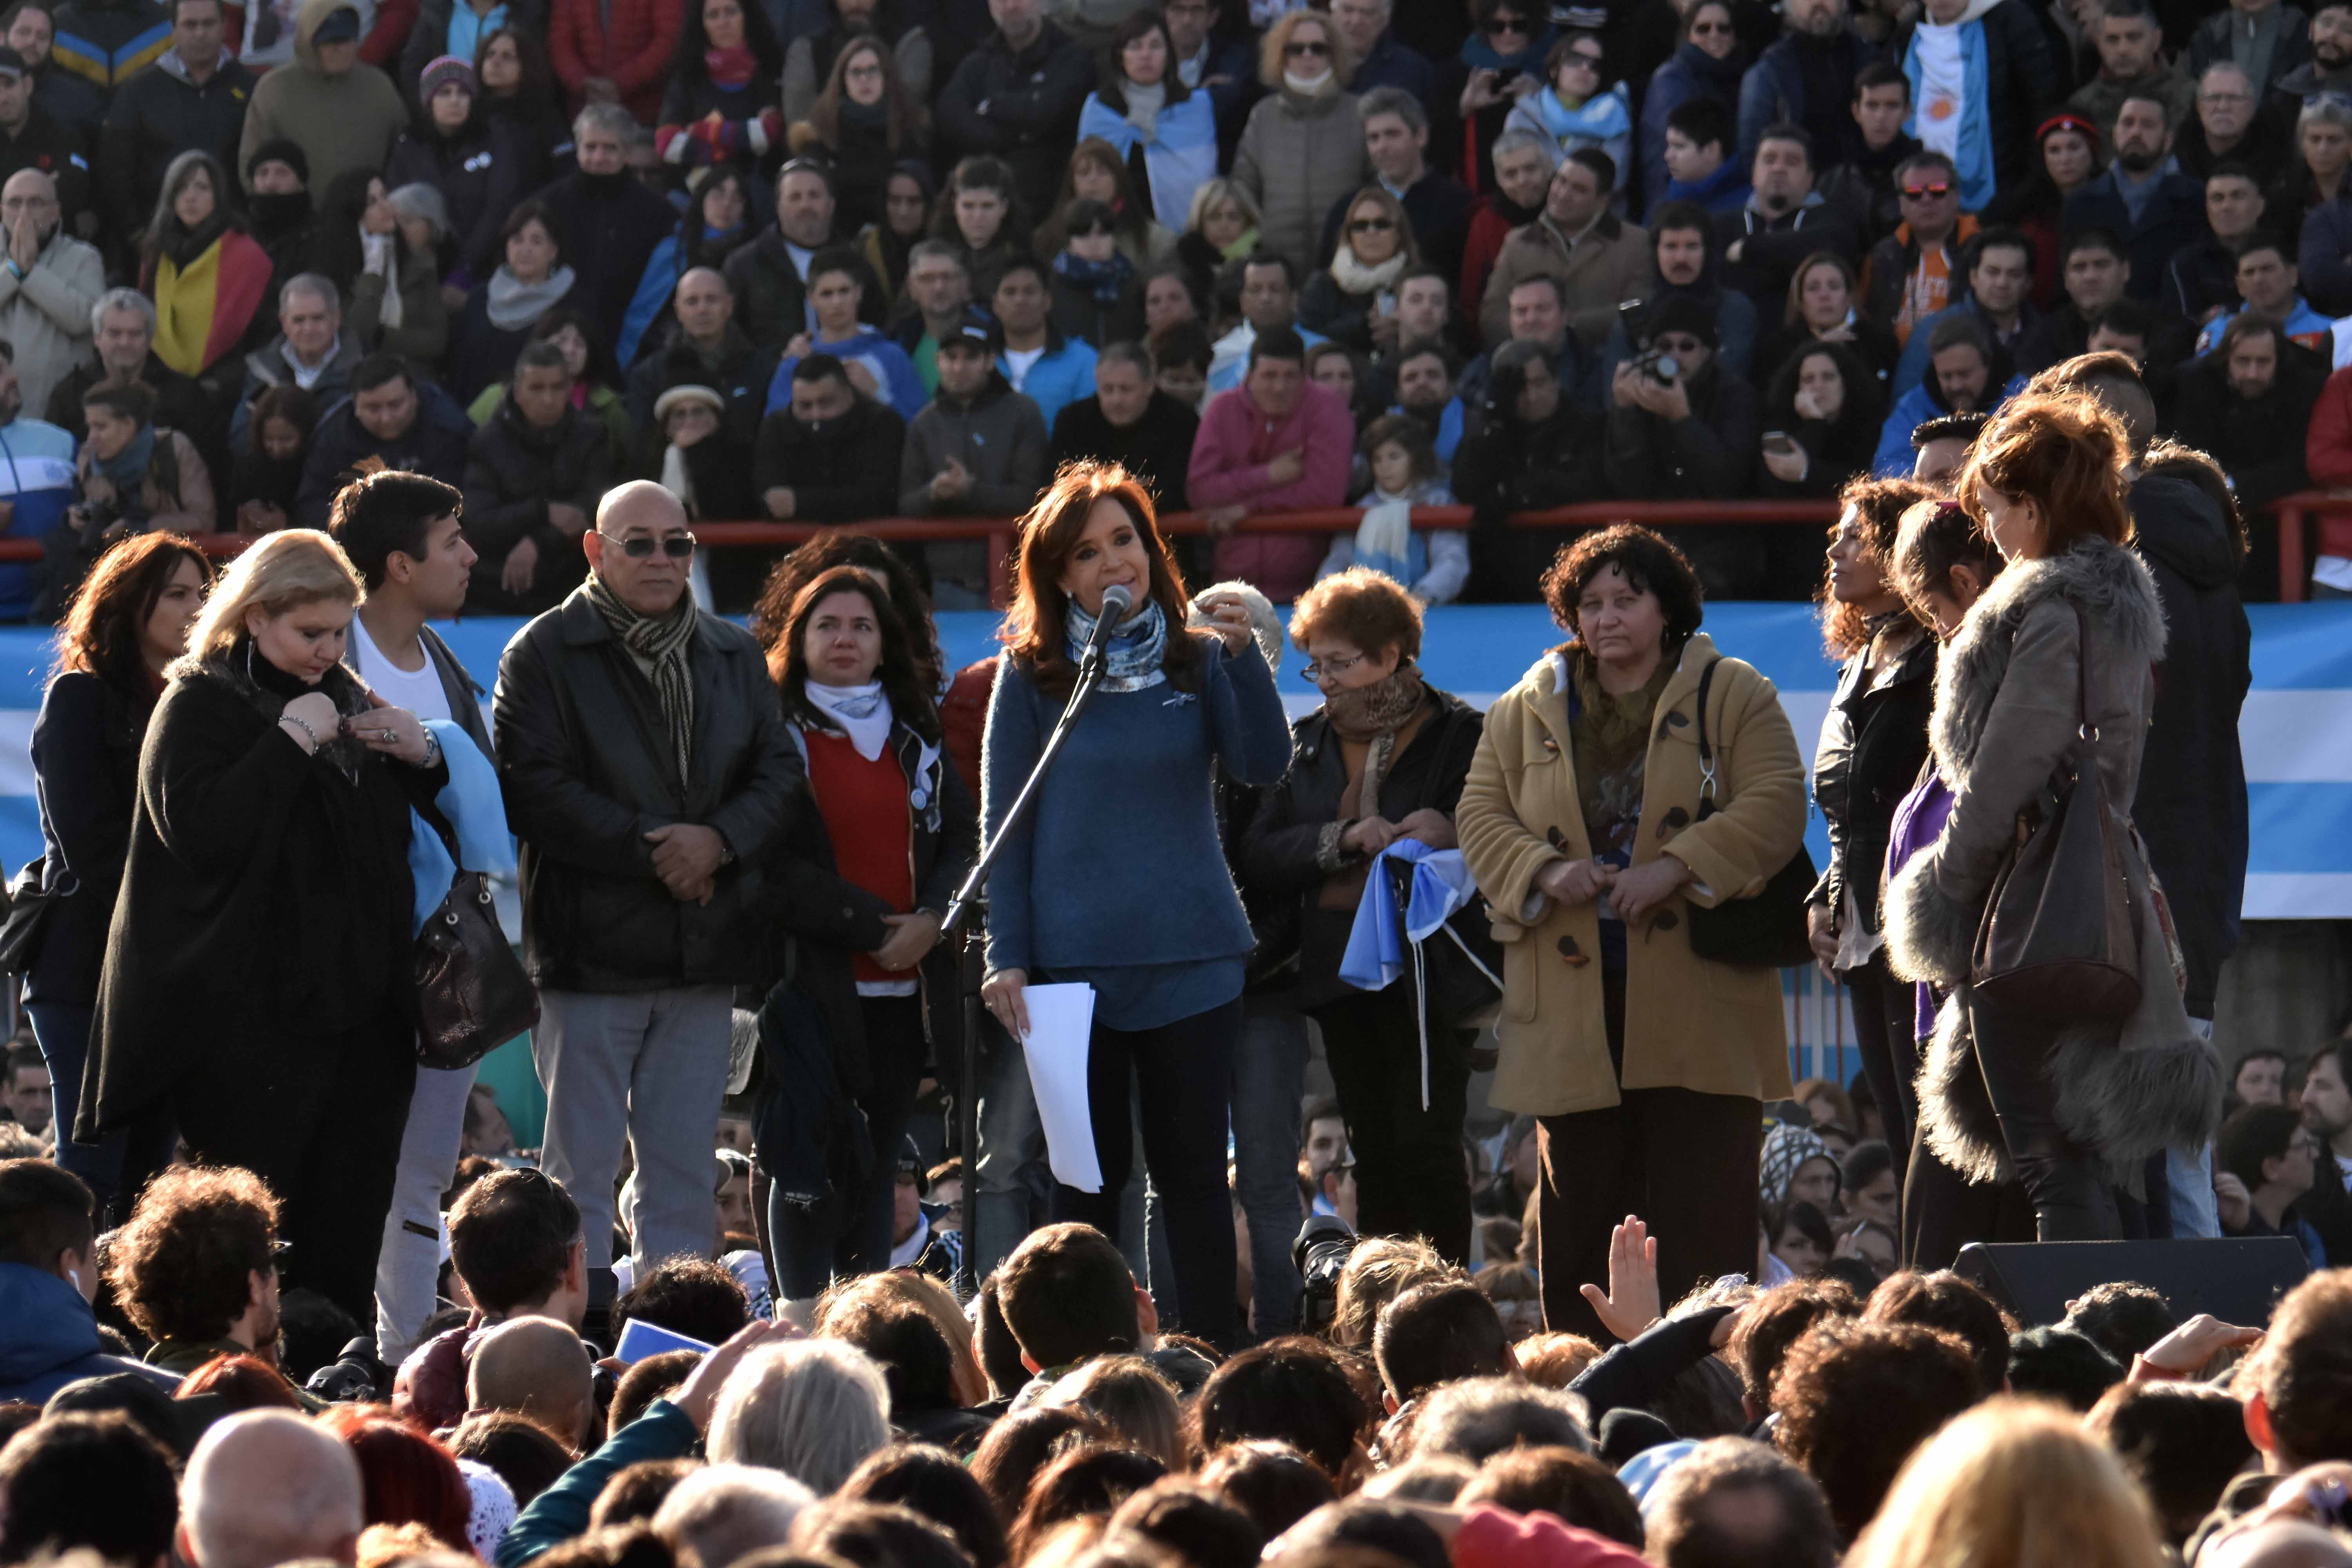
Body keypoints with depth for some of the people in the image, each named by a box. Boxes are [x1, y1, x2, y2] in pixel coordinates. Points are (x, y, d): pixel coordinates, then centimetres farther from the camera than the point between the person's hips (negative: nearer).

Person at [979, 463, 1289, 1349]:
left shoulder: (1198, 661, 6)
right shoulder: (1032, 675, 3)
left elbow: (1264, 767, -7)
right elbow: (1004, 825, 3)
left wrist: (1243, 655, -21)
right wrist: (1006, 958, -4)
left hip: (1191, 955, 1)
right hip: (1074, 959, -1)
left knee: (1194, 1174, 3)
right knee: (1088, 1176, 3)